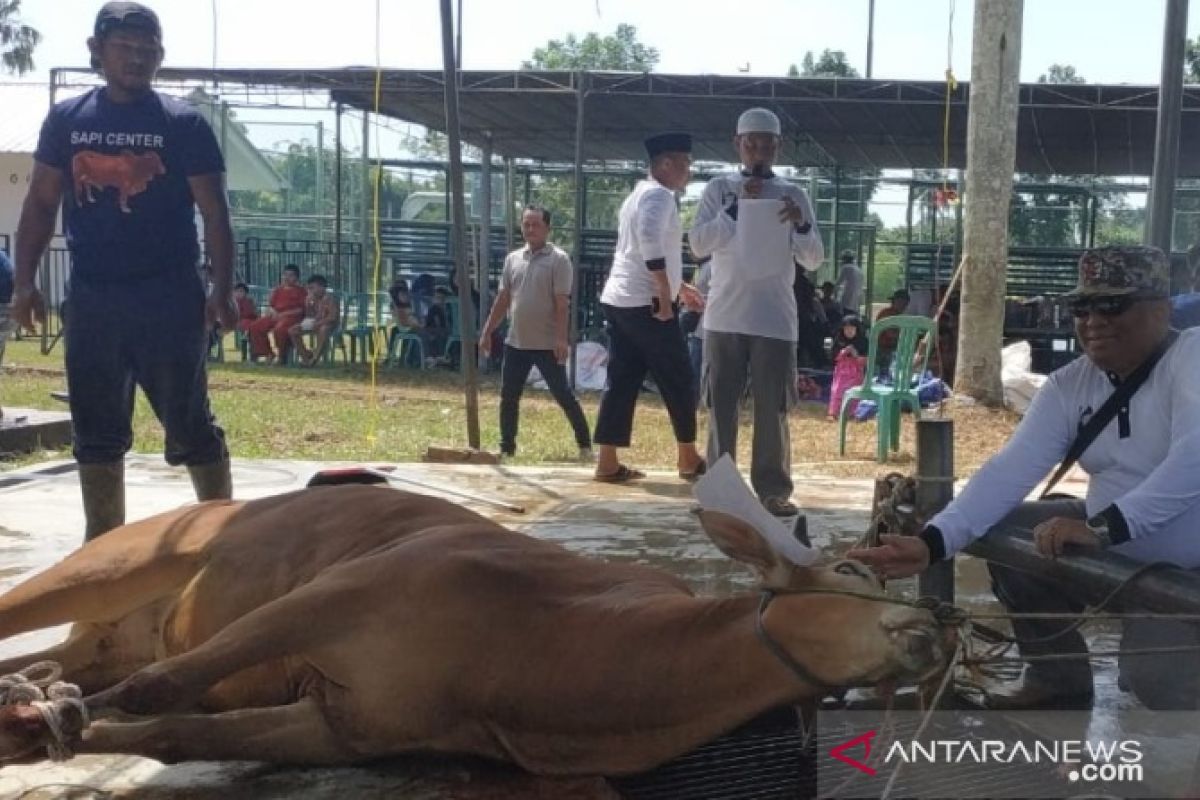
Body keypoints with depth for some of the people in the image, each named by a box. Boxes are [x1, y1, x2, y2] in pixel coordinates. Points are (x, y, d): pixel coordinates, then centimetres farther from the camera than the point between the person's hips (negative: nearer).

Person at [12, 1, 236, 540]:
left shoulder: (182, 123, -1)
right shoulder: (66, 119, 8)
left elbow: (214, 212, -2)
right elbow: (41, 202, 12)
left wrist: (223, 290, -11)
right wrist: (25, 281, 4)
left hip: (169, 297, -3)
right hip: (91, 297, 4)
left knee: (189, 424, 1)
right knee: (96, 430, 9)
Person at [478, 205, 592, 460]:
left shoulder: (558, 259, -8)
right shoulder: (513, 259, 10)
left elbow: (562, 303, -13)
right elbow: (502, 299, 14)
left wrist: (561, 338, -19)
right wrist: (487, 332, 10)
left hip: (547, 344, -6)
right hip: (515, 343, 6)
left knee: (563, 395, -2)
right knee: (508, 397, 7)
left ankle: (584, 444, 8)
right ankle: (507, 447, 18)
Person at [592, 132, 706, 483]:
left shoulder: (640, 194, 22)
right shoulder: (659, 195, -10)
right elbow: (650, 240, -28)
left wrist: (679, 286, 31)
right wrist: (665, 293, -24)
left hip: (618, 300, 9)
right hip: (645, 304, -9)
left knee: (622, 382, 8)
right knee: (677, 381, 2)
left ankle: (607, 463, 6)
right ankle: (689, 459, 11)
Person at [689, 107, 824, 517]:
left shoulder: (793, 194, 8)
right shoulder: (719, 188, 6)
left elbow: (814, 259, 5)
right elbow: (698, 243, -4)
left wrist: (802, 224, -15)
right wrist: (736, 207, -13)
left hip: (774, 319, 0)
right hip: (725, 316, 0)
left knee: (773, 407, 1)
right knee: (721, 404, 4)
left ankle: (773, 489, 7)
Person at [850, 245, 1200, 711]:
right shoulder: (1068, 387, -1)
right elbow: (1010, 469, -13)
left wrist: (1103, 526, -40)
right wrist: (932, 542, -27)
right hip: (1114, 549, 7)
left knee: (1156, 683, -24)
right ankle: (1058, 680, 14)